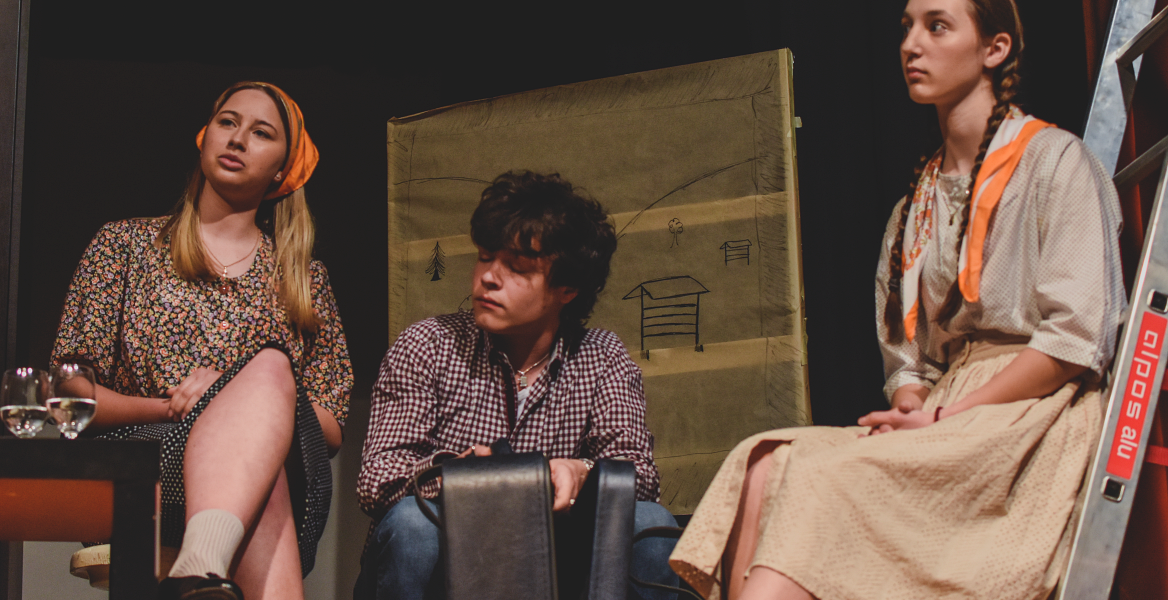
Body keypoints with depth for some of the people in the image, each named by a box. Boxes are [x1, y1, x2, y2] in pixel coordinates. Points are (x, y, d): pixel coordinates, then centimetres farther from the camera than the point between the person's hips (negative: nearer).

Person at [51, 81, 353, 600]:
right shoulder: (126, 244, 18)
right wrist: (172, 407, -8)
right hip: (141, 463, -1)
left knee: (269, 370, -34)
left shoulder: (303, 279, 22)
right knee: (272, 366, -32)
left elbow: (330, 427, 13)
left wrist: (242, 401, -6)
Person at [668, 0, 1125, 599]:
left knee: (822, 476, -30)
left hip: (1034, 415, -6)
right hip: (944, 419, 6)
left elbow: (1077, 339, -8)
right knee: (765, 466, -23)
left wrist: (944, 420, -13)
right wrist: (909, 411, -6)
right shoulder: (914, 207, 22)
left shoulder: (1055, 160, 3)